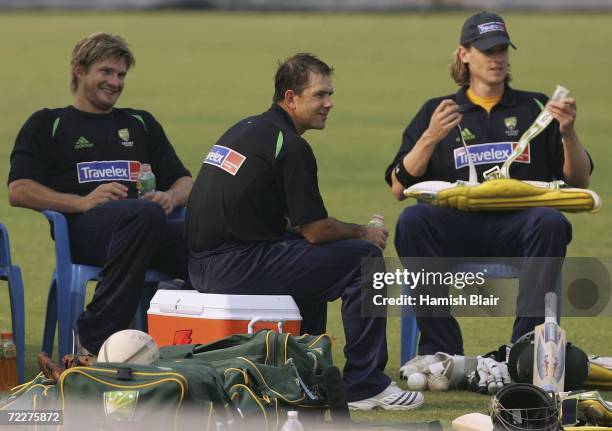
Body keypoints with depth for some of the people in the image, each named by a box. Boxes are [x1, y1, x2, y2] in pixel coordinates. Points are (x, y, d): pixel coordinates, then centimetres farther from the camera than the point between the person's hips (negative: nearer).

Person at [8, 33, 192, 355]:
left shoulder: (141, 124, 32)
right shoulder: (48, 124, 20)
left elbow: (184, 182, 26)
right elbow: (19, 191, 5)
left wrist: (171, 197, 0)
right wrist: (82, 202, -11)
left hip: (148, 231, 3)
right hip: (82, 229, -3)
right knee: (145, 213, -41)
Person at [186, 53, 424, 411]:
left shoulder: (246, 129, 18)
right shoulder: (291, 146, -11)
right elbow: (316, 230, -11)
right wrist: (364, 233, 8)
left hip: (204, 266, 10)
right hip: (236, 267, -10)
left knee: (311, 258, 34)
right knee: (364, 257, -5)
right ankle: (364, 386, -4)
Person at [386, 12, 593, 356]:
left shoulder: (536, 108, 21)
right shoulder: (437, 112, 21)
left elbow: (579, 182, 14)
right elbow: (399, 188, 11)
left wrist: (568, 133, -3)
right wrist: (430, 138, -3)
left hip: (517, 230, 0)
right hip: (457, 229, 0)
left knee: (551, 222, -34)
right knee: (412, 221, -32)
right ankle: (442, 352, -33)